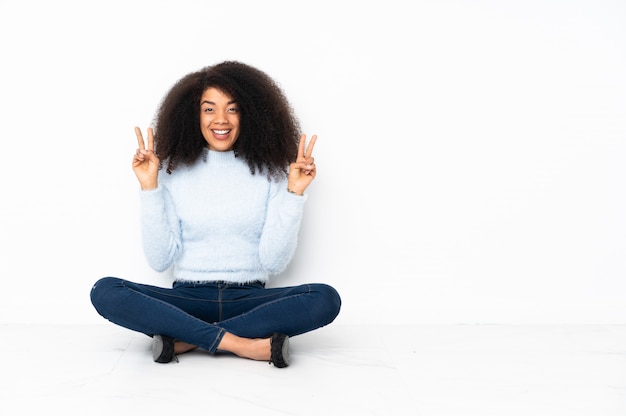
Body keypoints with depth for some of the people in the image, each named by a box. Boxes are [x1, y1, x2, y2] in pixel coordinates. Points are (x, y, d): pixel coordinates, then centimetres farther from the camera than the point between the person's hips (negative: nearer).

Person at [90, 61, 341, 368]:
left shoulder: (269, 171, 2)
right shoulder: (173, 170, 3)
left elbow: (274, 262, -5)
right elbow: (160, 260, -3)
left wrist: (294, 193, -11)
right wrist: (149, 188, -8)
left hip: (249, 299, 0)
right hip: (188, 299, 0)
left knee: (326, 299, -27)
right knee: (105, 291, -25)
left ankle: (184, 339, -23)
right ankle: (242, 344, -27)